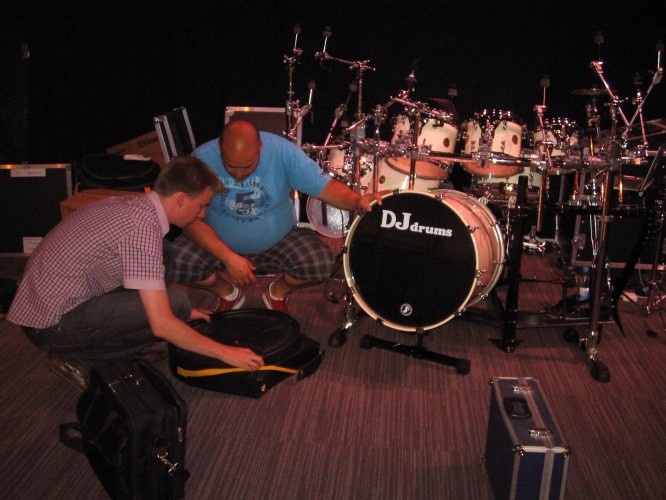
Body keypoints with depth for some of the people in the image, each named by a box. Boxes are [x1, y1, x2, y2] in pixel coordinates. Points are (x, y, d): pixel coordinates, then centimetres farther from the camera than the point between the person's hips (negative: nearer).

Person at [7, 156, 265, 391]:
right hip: (52, 324, -9)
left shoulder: (132, 203, 4)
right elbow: (162, 324, -25)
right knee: (176, 302, -19)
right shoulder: (143, 228, -24)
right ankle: (77, 359, -6)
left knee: (163, 251, 7)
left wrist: (182, 313, 26)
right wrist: (224, 352, -15)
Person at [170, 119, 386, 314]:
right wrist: (228, 258, -28)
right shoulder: (203, 158, -19)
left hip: (278, 241, 0)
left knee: (322, 263, -26)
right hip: (217, 244, 1)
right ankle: (226, 293, 9)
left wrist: (357, 201, -41)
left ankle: (278, 292, 10)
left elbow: (324, 186, -19)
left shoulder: (283, 151, -20)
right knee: (175, 261, -25)